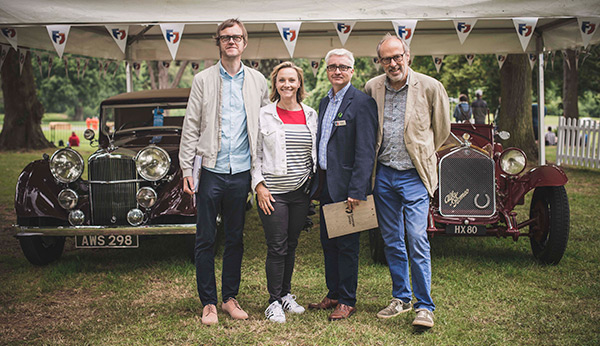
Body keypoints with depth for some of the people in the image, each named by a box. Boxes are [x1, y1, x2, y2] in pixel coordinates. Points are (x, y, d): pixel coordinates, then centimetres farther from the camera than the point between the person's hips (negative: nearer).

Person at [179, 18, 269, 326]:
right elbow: (191, 127, 2)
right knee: (205, 239, 2)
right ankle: (208, 303, 13)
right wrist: (186, 168, -4)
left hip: (241, 173, 2)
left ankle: (230, 297, 22)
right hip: (211, 171, -1)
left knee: (235, 239, 10)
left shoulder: (257, 81, 8)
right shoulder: (203, 80, 4)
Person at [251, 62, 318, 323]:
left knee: (291, 245, 12)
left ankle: (286, 294, 27)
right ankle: (274, 301, 10)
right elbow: (256, 154, -1)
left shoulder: (310, 115, 8)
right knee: (276, 247, -2)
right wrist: (259, 185, -8)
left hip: (301, 191, 3)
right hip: (272, 193, -3)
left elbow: (316, 152, 16)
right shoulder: (264, 115, -2)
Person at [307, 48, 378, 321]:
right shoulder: (325, 102, 14)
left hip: (346, 186, -8)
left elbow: (365, 152, -17)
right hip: (325, 185, 8)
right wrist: (317, 181, 13)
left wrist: (356, 191, -22)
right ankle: (333, 295, 27)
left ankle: (347, 301, 13)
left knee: (347, 245, 2)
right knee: (328, 243, 14)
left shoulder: (362, 103, -11)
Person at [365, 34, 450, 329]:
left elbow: (442, 129, 7)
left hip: (414, 175, -4)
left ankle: (424, 307, -1)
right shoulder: (372, 88, 3)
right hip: (383, 174, 4)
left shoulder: (430, 87, -6)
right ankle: (401, 298, 25)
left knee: (417, 240, -10)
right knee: (392, 241, 11)